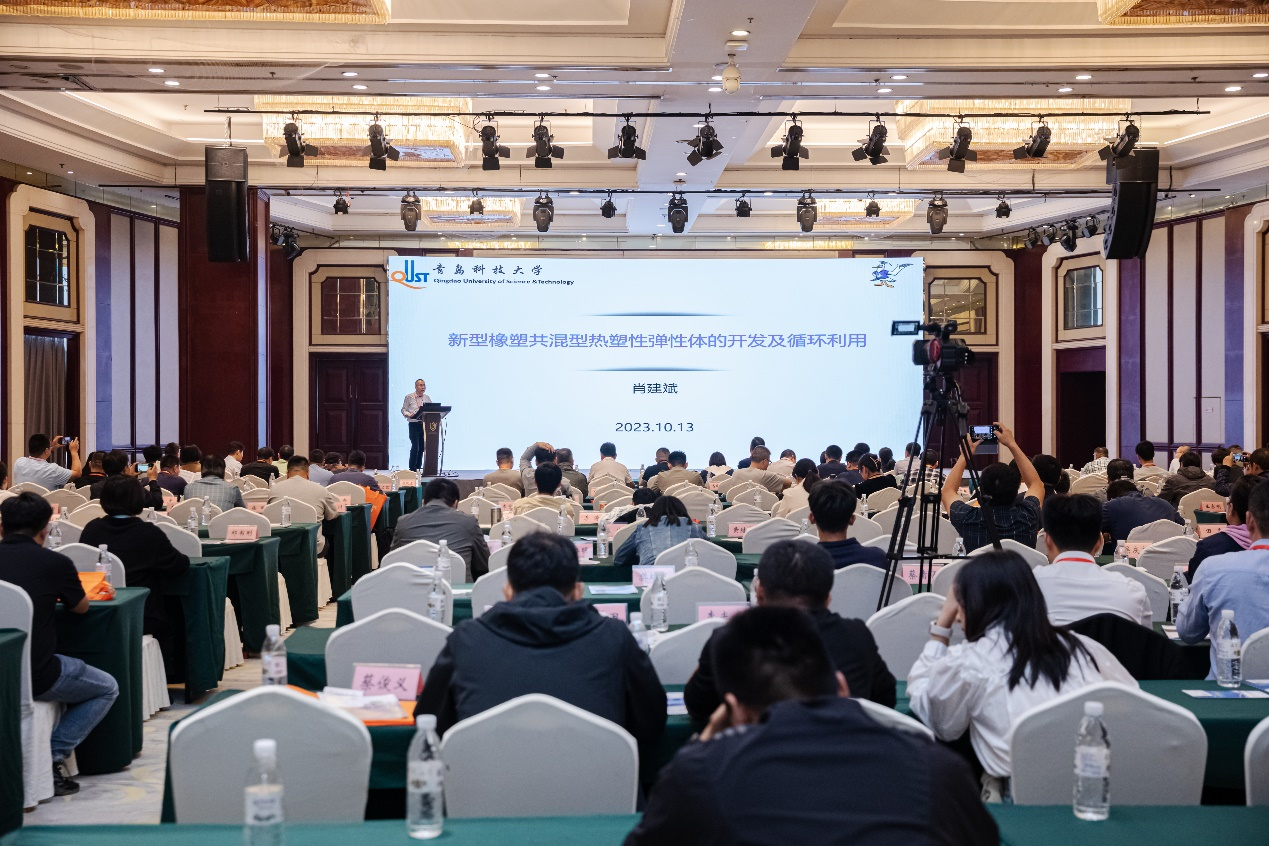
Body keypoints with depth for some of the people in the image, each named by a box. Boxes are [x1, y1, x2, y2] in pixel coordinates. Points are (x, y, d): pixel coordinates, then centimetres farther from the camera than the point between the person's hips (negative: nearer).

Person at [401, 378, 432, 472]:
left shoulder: (427, 398, 12)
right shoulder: (409, 397, 1)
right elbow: (403, 410, 2)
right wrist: (409, 415, -17)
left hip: (425, 424, 4)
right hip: (414, 424, -4)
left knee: (422, 447, 4)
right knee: (415, 446, -10)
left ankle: (418, 467, 12)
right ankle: (412, 468, -2)